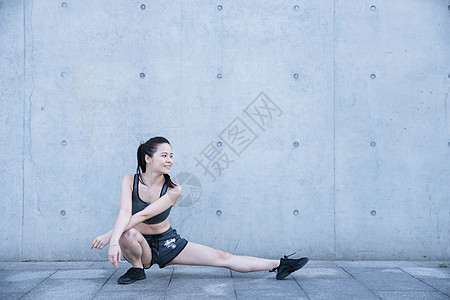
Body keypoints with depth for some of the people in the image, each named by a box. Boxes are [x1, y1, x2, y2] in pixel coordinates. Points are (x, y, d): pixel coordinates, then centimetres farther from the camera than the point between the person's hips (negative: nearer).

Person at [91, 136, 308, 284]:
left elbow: (144, 214, -24)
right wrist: (115, 241, -46)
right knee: (129, 234, -38)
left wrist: (110, 235, -29)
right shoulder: (130, 181, -14)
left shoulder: (173, 190, -16)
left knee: (222, 258, -8)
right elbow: (125, 212, -29)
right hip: (141, 246, 0)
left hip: (167, 243, 1)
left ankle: (278, 265, -3)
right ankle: (137, 268, -7)